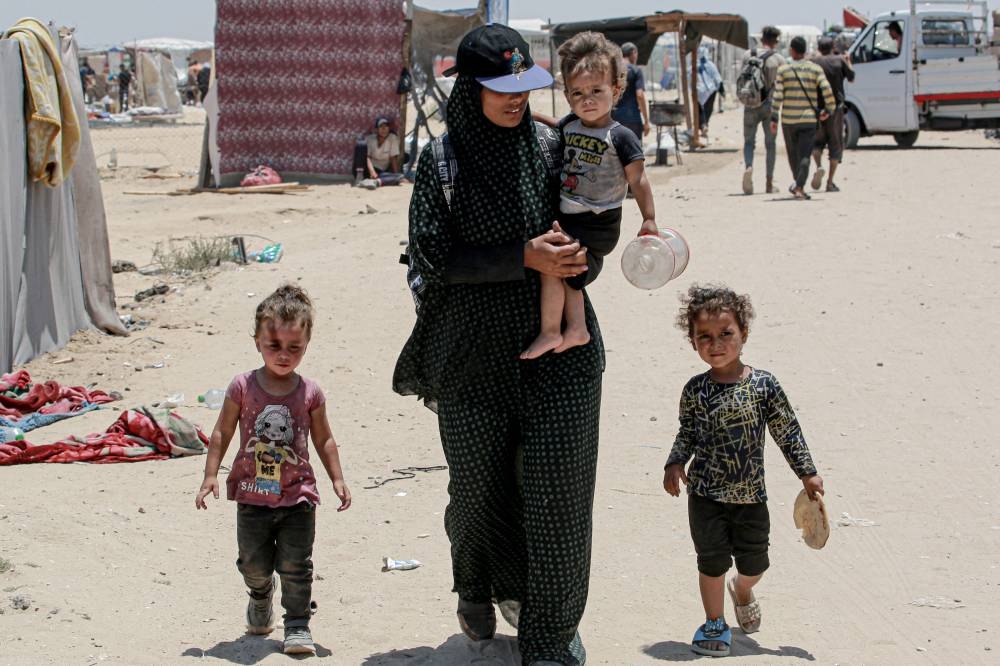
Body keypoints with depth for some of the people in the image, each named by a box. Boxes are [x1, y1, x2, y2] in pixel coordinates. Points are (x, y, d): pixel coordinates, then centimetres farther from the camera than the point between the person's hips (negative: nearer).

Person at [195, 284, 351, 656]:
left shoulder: (310, 393, -4)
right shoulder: (243, 387, -7)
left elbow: (323, 439, 6)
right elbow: (222, 433, 0)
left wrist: (337, 480, 2)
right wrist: (211, 476, -5)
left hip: (297, 497, -1)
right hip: (252, 496, 1)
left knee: (295, 565, -1)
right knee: (254, 565, 11)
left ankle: (298, 625, 13)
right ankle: (260, 601, 42)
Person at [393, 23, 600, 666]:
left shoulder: (549, 145, 1)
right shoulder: (443, 159, -6)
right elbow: (433, 256, -12)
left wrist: (571, 252, -9)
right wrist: (524, 257, -19)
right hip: (473, 352, -1)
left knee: (556, 480, -4)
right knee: (479, 481, 10)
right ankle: (481, 588, 41)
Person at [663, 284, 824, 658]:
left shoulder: (764, 385, -8)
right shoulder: (695, 390, -5)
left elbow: (787, 432, 0)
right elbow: (687, 434, 7)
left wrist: (807, 473, 1)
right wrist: (676, 463, -9)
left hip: (751, 494, 1)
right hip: (706, 494, 0)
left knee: (755, 562, 10)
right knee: (713, 560, 2)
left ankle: (742, 590, 45)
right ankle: (714, 623, 23)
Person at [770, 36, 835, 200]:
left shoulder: (783, 69, -1)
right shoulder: (815, 69, 0)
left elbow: (777, 96, -7)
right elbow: (827, 90, -9)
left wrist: (774, 118, -3)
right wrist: (828, 109, 4)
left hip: (788, 119, 0)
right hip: (809, 118, 0)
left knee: (793, 152, 17)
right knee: (805, 155, -2)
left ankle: (798, 184, 32)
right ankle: (799, 188, -15)